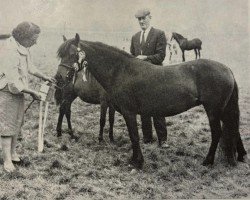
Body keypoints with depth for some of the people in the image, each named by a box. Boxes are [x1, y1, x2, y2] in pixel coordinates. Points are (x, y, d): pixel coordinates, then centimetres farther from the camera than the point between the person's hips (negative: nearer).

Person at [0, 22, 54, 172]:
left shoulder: (24, 48, -1)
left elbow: (29, 66, 20)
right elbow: (14, 83, -30)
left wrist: (44, 77, 23)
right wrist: (33, 92, -22)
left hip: (19, 92, 9)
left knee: (17, 123, 17)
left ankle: (13, 152, 32)